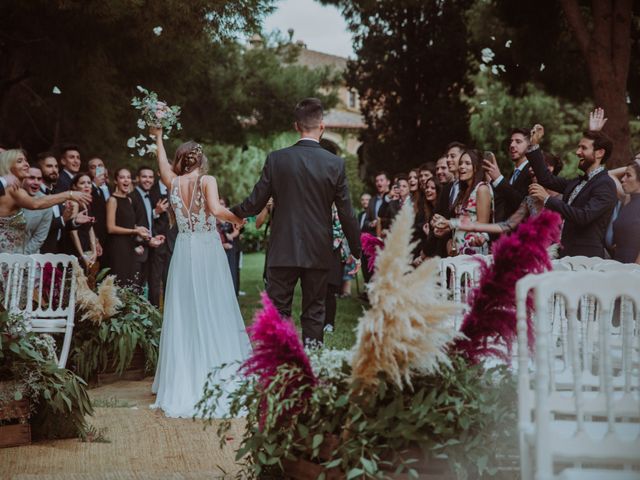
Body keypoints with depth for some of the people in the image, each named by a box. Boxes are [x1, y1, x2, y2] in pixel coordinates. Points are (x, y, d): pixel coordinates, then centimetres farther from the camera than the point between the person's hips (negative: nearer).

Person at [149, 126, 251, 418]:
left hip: (183, 251, 4)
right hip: (208, 250, -3)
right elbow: (215, 210, -21)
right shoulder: (207, 181, -6)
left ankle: (183, 380, 11)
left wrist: (158, 138, 39)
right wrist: (237, 218, -3)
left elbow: (162, 162, 25)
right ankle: (219, 376, 0)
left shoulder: (173, 182, 5)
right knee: (214, 314, 0)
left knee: (184, 315, 8)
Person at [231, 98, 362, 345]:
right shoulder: (335, 163, -5)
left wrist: (232, 213, 19)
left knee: (277, 313, 5)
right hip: (318, 252, 1)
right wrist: (356, 251, 11)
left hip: (283, 251, -1)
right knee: (314, 314, 10)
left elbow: (255, 203, -2)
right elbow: (346, 214, -1)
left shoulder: (276, 159, -6)